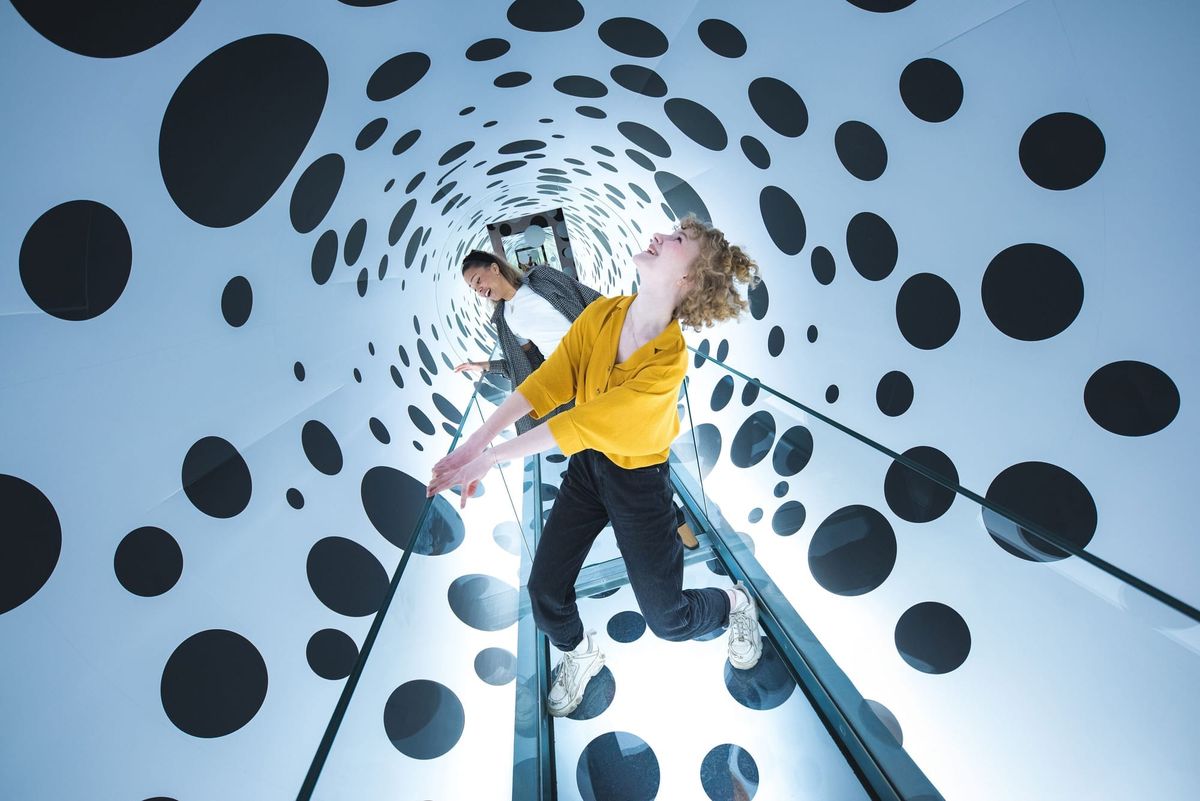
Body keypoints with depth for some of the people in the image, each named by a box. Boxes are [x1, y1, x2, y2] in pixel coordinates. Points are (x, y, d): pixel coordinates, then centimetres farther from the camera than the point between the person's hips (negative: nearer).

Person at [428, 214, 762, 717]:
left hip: (638, 478, -4)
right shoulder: (601, 314, -12)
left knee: (667, 619, 7)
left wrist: (493, 457, -25)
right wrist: (476, 442, -23)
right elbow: (548, 381, -16)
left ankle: (736, 604, 42)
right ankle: (580, 655, 42)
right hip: (586, 464, 5)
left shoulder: (669, 360, -29)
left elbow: (582, 424, -30)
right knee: (545, 592, 7)